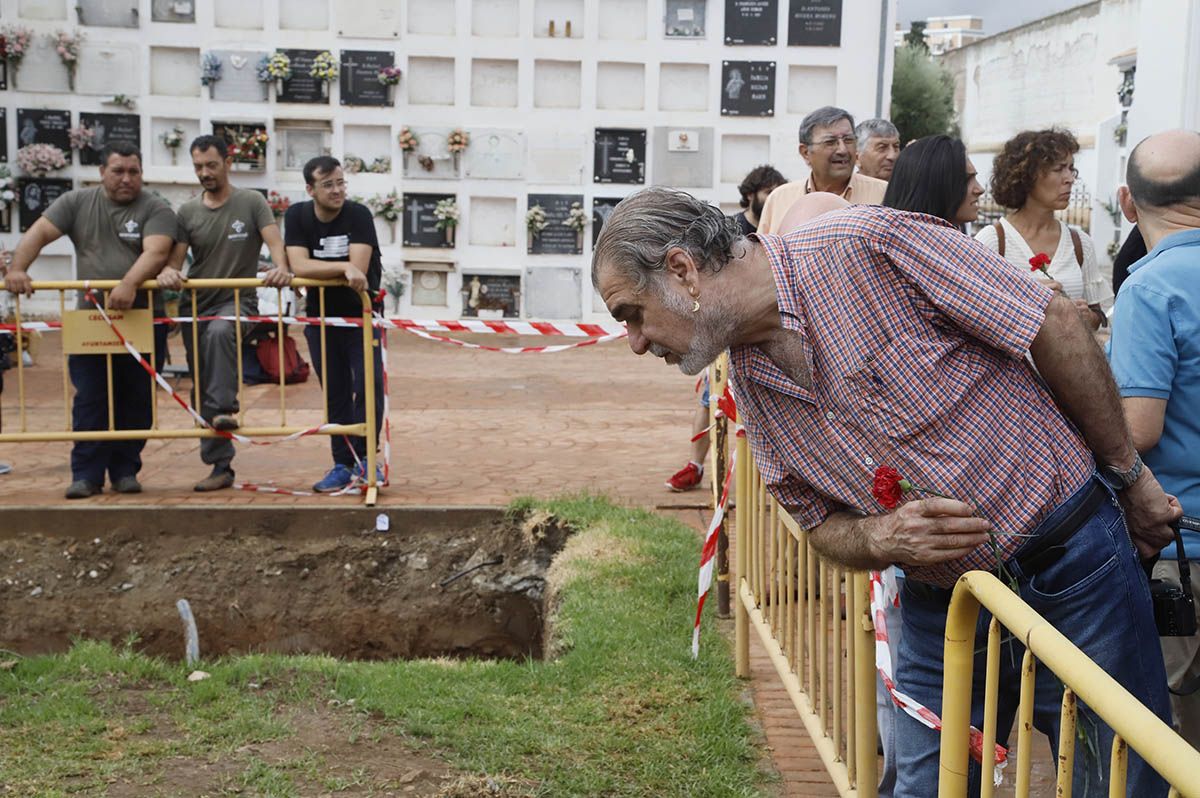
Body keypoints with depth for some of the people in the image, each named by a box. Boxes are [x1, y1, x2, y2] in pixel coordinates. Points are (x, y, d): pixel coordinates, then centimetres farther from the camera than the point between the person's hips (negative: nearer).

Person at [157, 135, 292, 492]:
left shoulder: (251, 203, 1)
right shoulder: (187, 212, 9)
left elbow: (274, 241, -11)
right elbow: (174, 259, 3)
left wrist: (281, 269, -33)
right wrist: (168, 272, -22)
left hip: (238, 302, -4)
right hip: (197, 305, 4)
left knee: (220, 332, -40)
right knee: (201, 391, 5)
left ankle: (225, 409, -36)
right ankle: (220, 466, 13)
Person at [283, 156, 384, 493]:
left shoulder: (358, 215, -14)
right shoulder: (297, 216, -6)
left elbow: (358, 271, -25)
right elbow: (298, 266, -21)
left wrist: (314, 270, -20)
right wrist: (343, 268, -30)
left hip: (360, 314, -2)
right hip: (322, 317, 3)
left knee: (368, 385, -13)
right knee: (335, 394, 8)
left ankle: (362, 457, 1)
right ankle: (343, 465, 16)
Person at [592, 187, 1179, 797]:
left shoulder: (871, 245, -20)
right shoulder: (749, 386, 1)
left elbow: (1055, 326, -13)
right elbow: (824, 526, 10)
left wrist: (1129, 476, -5)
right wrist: (880, 538, -15)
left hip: (1072, 564, -5)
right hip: (940, 608, 5)